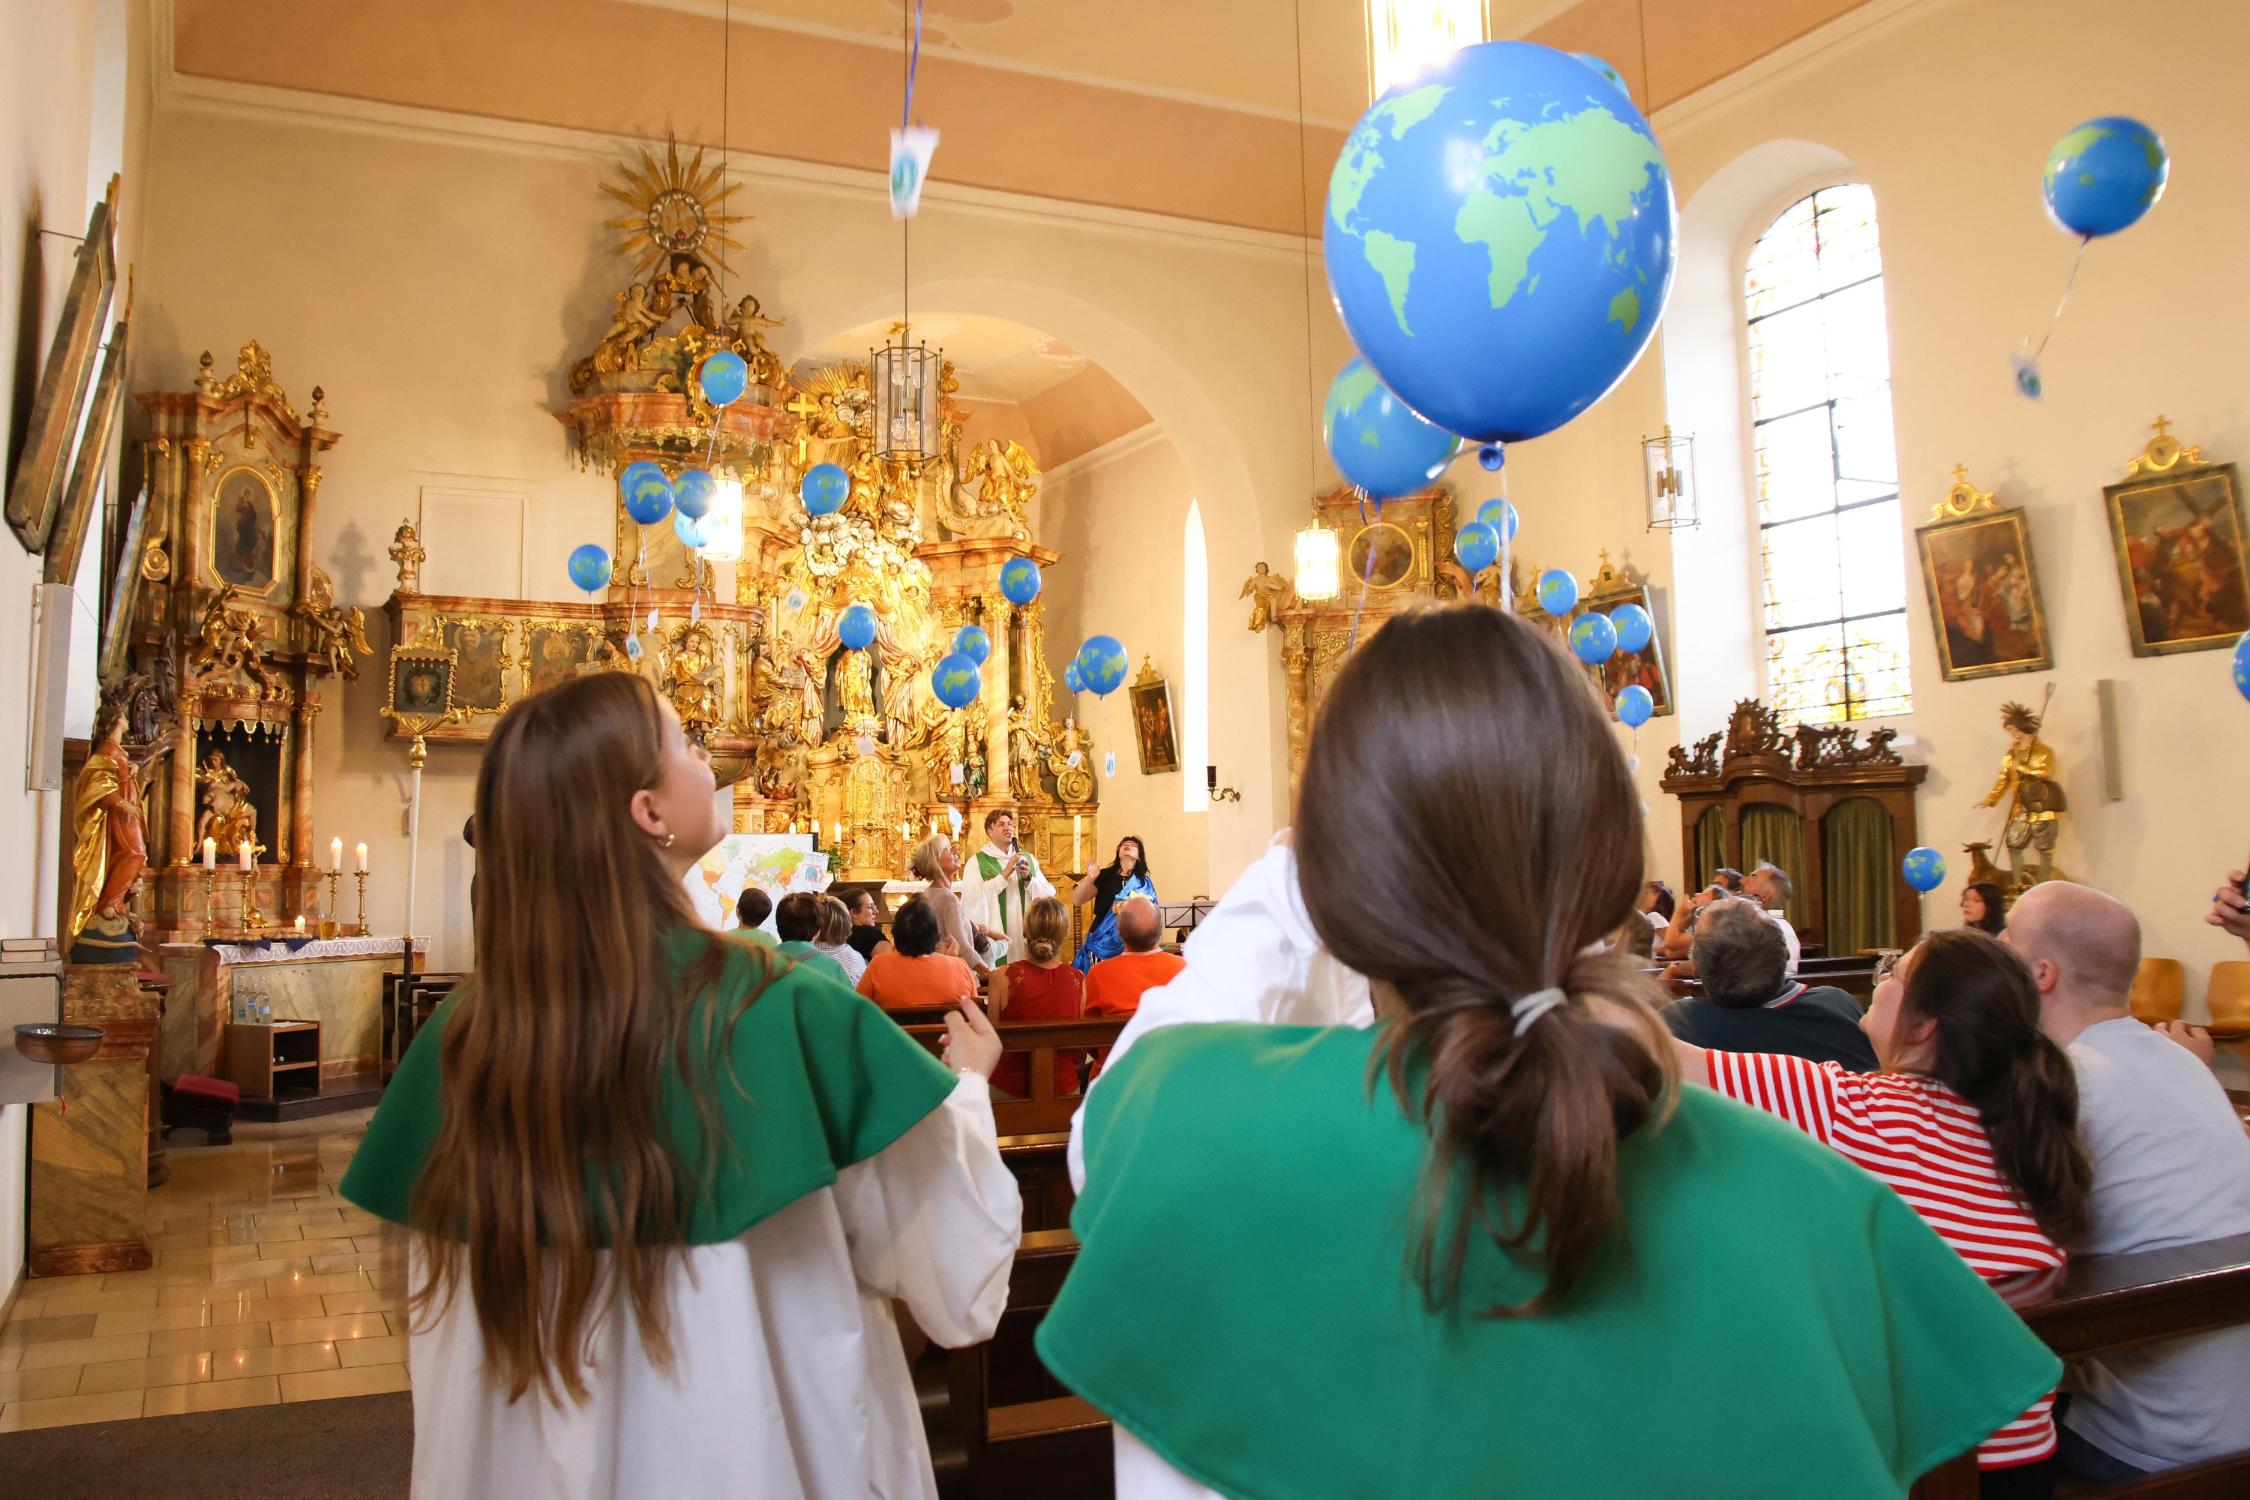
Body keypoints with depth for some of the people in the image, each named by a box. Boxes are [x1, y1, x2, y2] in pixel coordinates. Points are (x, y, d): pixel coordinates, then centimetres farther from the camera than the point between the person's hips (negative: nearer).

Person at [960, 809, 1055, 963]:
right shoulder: (978, 862, 1)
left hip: (1027, 940, 4)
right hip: (995, 942, -4)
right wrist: (1004, 874, -16)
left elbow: (1049, 895, 8)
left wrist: (1029, 878, -8)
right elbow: (972, 898, -15)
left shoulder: (1028, 859, 14)